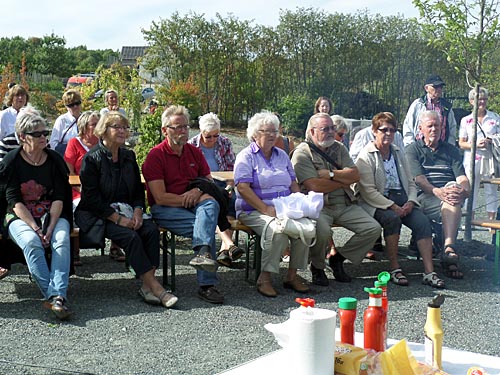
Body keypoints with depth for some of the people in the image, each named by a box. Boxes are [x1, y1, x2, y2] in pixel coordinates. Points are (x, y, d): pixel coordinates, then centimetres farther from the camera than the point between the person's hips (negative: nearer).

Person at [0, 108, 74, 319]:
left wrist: (51, 226, -17)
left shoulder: (54, 160, 5)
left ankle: (56, 296, -39)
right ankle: (53, 296, -34)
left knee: (62, 239, -30)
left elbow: (59, 198, 0)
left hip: (52, 215, 2)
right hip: (20, 217, -2)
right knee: (31, 242, -33)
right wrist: (35, 227, -20)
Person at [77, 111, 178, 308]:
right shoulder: (92, 158, -6)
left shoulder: (128, 156, 13)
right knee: (130, 236, -30)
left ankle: (147, 286, -23)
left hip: (128, 211, 5)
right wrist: (118, 218, -20)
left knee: (151, 230, -23)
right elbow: (92, 197, -12)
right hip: (100, 215, -5)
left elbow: (139, 190, 15)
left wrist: (137, 211, -5)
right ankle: (154, 287, -27)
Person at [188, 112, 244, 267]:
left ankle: (224, 249, -38)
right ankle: (229, 244, -49)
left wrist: (229, 187, -6)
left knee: (233, 202, -32)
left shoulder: (225, 142, 12)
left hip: (221, 184, 2)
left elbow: (232, 169, 11)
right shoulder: (191, 145, 5)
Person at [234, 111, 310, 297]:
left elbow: (293, 183, 21)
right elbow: (243, 188, -11)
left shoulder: (282, 155, 20)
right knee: (277, 228, -35)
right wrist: (266, 209, -20)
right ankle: (265, 278, -22)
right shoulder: (246, 156, 1)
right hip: (253, 211, -5)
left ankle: (292, 275, -12)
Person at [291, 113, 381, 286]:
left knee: (373, 228, -9)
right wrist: (344, 180, -4)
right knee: (322, 231, -36)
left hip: (345, 205, 6)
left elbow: (355, 175, 4)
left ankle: (338, 258, 11)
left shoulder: (339, 148, 16)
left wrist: (331, 174, -11)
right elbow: (315, 186, -17)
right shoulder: (302, 153, -4)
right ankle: (317, 267, -2)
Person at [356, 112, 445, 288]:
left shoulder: (398, 153, 18)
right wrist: (393, 207, -19)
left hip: (401, 199, 5)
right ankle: (395, 269, -24)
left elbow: (410, 182, 17)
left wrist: (410, 202, -4)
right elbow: (368, 191, -11)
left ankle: (429, 272, -24)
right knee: (392, 218, -35)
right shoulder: (366, 156, -2)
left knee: (422, 221, -21)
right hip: (378, 203, -5)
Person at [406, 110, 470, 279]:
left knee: (453, 199, -36)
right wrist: (437, 192, -24)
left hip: (449, 195, 2)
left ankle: (448, 249, -47)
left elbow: (462, 178, 9)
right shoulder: (413, 150, 14)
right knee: (451, 205, -35)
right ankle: (449, 248, -43)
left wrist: (463, 191, -17)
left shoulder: (451, 150, 24)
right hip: (424, 197, -2)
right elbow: (418, 179, -4)